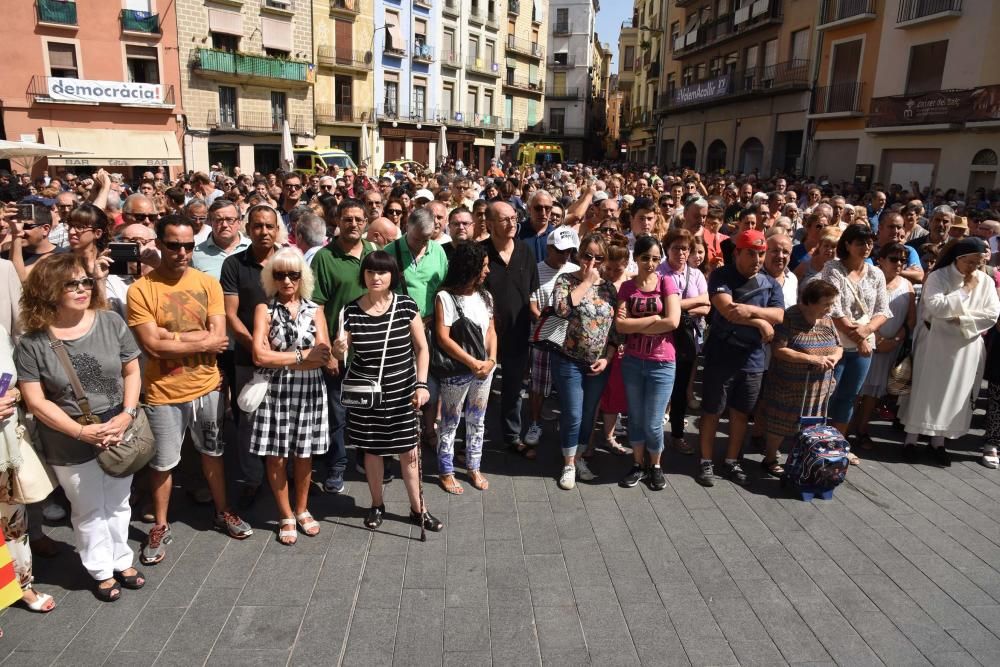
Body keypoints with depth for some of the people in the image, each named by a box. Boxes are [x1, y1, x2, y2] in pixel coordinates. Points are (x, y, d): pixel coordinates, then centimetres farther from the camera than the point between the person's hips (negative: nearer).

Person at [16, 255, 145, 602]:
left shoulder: (111, 322, -7)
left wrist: (127, 414, -14)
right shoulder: (33, 342, -12)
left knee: (117, 503, 19)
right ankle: (102, 571, 35)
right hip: (70, 445, -2)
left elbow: (132, 371, -1)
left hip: (118, 434, 2)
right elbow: (36, 401, -11)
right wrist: (81, 431, -19)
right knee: (89, 510, 16)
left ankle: (122, 560, 39)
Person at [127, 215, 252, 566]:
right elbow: (152, 346, -20)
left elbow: (219, 337, -12)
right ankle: (160, 527, 32)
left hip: (207, 386, 3)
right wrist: (202, 342, -15)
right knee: (162, 462, 13)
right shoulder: (140, 290, -13)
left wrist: (171, 336, -19)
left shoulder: (208, 283, -4)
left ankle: (222, 512, 38)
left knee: (212, 452, 20)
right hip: (164, 392, -3)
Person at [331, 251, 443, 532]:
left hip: (401, 392, 0)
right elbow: (339, 353, 1)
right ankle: (377, 505, 34)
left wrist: (422, 384, -8)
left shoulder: (406, 306, -7)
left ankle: (417, 509, 25)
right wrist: (338, 349, -23)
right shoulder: (351, 311, -6)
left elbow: (421, 348, 0)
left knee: (408, 450, 7)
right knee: (371, 449, 13)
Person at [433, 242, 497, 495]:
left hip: (484, 369, 6)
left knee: (476, 421, 16)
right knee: (450, 423, 7)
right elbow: (443, 338, -17)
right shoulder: (446, 297, -14)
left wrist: (491, 360, -10)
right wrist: (472, 362, -18)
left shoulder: (485, 296, 5)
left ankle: (473, 468, 31)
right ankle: (446, 472, 22)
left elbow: (491, 331, 7)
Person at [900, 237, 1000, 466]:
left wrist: (962, 320, -13)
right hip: (936, 343, -3)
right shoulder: (938, 276, -7)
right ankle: (911, 438, 11)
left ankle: (938, 441, 19)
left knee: (955, 394, 8)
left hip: (967, 347, 4)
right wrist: (965, 290, -15)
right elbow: (936, 307, -21)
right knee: (925, 390, 1)